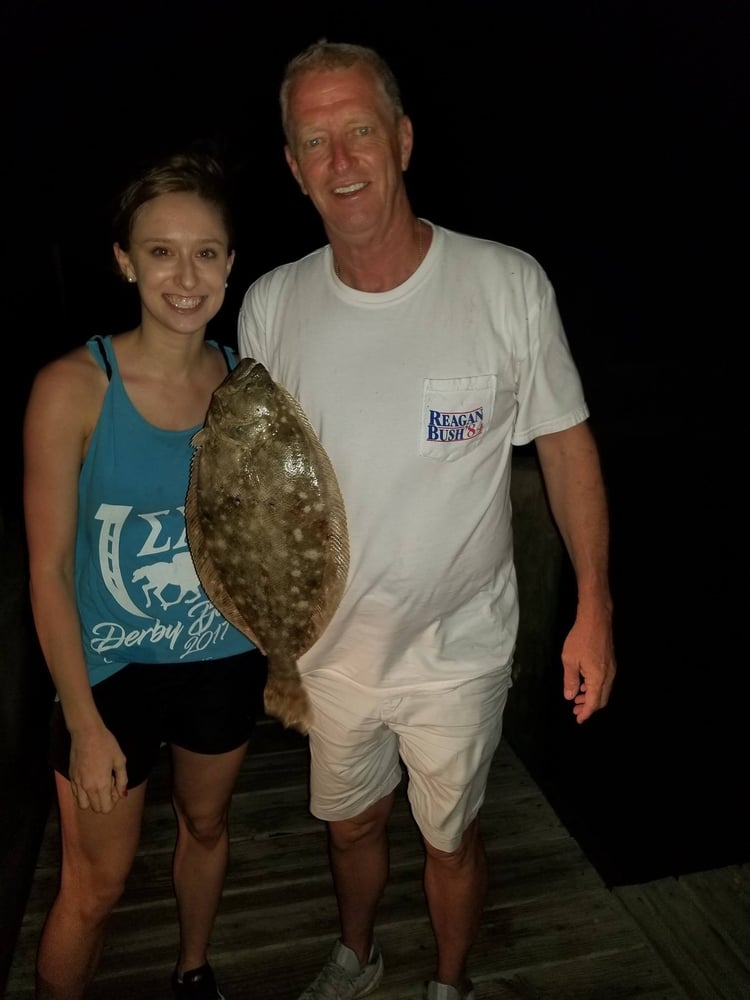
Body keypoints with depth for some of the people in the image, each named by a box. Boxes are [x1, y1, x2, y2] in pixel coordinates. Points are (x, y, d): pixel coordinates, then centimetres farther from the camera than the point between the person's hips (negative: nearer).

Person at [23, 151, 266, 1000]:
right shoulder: (73, 388, -18)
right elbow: (48, 570, -15)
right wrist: (86, 725, -12)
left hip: (226, 660, 4)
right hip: (114, 671, -4)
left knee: (207, 824, 26)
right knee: (94, 888, 12)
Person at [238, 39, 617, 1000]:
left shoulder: (510, 285, -16)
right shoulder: (270, 306, -8)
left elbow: (565, 444, -6)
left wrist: (594, 609, -8)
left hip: (459, 648, -2)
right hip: (329, 644, 3)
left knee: (451, 837, 20)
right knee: (350, 823, 26)